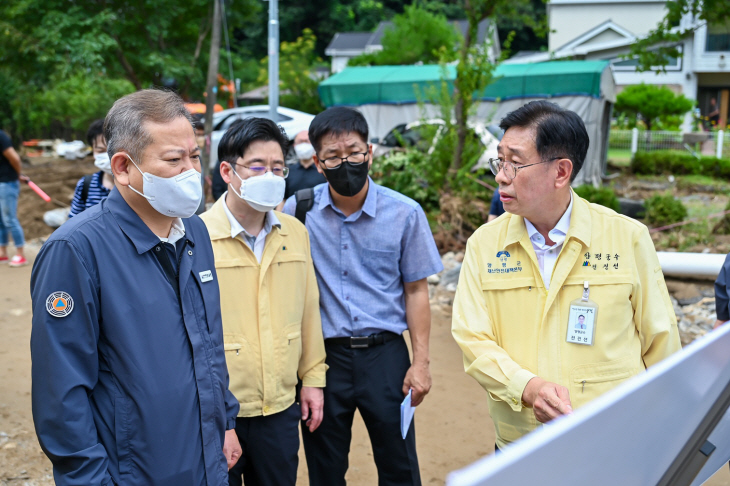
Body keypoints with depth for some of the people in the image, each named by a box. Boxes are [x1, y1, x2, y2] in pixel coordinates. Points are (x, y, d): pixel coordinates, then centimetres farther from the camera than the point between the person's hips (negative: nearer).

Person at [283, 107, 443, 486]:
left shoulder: (405, 213, -6)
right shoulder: (297, 211, -4)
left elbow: (415, 289, 1)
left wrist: (420, 361, -2)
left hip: (385, 353, 0)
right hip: (322, 353, 1)